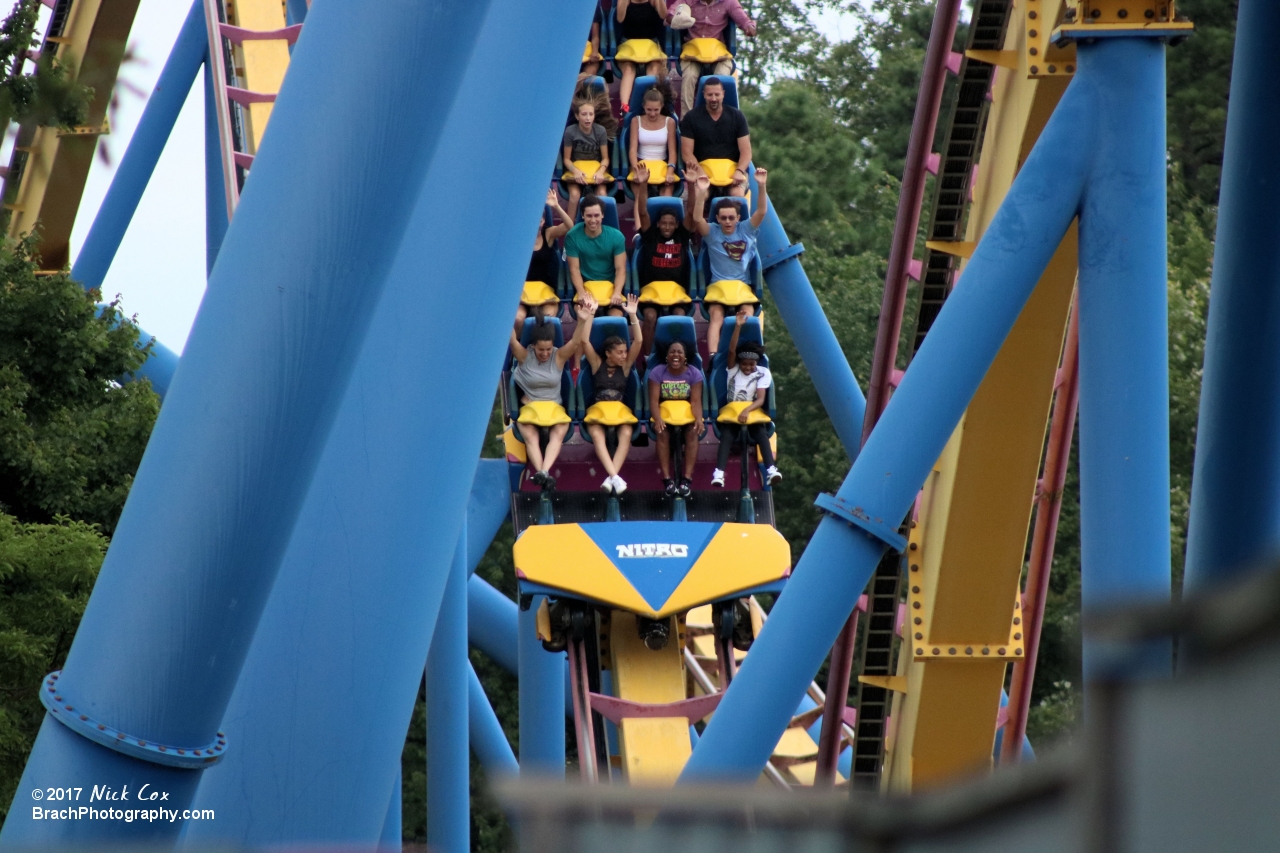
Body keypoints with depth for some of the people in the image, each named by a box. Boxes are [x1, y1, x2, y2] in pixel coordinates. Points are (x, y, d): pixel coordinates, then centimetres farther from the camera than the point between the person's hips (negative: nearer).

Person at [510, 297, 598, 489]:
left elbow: (578, 341, -16)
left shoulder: (559, 357, -1)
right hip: (529, 408, 0)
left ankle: (544, 472, -50)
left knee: (559, 433, -32)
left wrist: (584, 321, -35)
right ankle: (541, 472, -51)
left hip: (555, 408, 0)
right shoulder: (524, 356, -2)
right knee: (530, 435, -31)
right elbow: (512, 340, -20)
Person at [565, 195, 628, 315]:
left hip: (610, 284, 1)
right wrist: (581, 293, -22)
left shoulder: (616, 236, -3)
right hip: (585, 284, -1)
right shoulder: (573, 236, -6)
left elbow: (620, 269, -4)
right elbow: (574, 269, -6)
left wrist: (617, 293, -22)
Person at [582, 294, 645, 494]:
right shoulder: (597, 364, 9)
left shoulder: (625, 365, 11)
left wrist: (632, 315, -8)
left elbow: (638, 341, 2)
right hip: (598, 409, -1)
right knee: (597, 436, -33)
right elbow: (584, 341, -2)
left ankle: (611, 478, -40)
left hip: (620, 410, 1)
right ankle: (615, 477, -46)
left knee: (626, 435, -31)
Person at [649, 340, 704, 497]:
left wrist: (698, 419, -34)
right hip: (665, 411, 0)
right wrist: (657, 418, -34)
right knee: (662, 433, -31)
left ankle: (687, 479, -31)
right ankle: (667, 479, -30)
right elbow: (654, 400, -13)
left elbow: (696, 401, -13)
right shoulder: (657, 372, -6)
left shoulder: (694, 373, -5)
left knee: (693, 432, -30)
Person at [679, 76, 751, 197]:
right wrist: (699, 172, -19)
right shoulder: (691, 117, 6)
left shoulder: (736, 116, 9)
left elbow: (746, 150, 4)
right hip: (702, 166, -1)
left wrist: (739, 171, -16)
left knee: (738, 194, -32)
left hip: (732, 168, 1)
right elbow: (686, 151, 0)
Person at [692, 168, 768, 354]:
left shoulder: (746, 230, 6)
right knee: (716, 317, -26)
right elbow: (697, 218, -15)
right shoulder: (712, 233, 3)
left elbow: (762, 211, -6)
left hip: (742, 287, 1)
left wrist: (762, 186, -19)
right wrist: (701, 192, -27)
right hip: (717, 286, -1)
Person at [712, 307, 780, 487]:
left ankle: (771, 469, -47)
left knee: (761, 432, -32)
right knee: (727, 434, -30)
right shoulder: (733, 368, 4)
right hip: (731, 410, 0)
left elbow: (761, 399, -7)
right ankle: (719, 473, -47)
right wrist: (738, 326, -25)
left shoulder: (763, 373, 1)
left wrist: (747, 410, -26)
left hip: (753, 410, 0)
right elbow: (731, 350, -14)